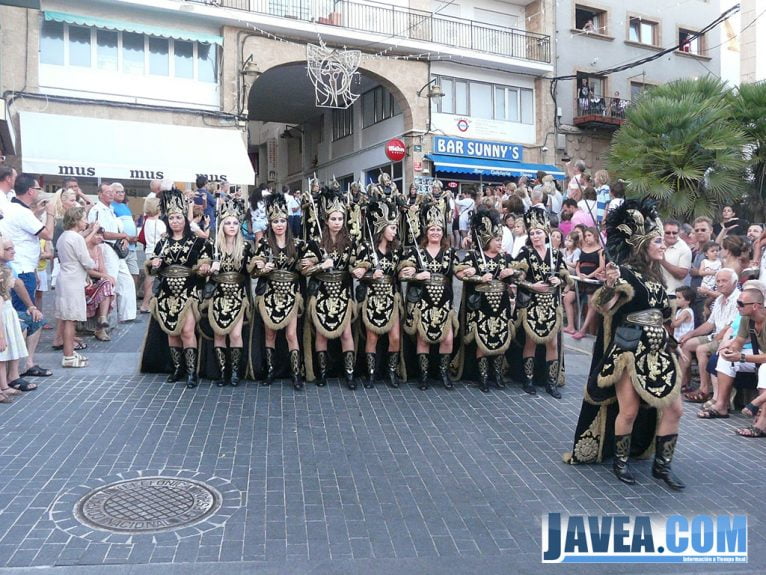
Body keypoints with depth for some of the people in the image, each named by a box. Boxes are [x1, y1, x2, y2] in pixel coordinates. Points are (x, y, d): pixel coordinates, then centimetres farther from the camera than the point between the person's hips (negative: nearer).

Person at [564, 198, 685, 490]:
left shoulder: (656, 275, 13)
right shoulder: (625, 272, -9)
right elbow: (605, 308, -23)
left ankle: (662, 464, 18)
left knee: (674, 408, 5)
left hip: (657, 350, 7)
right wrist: (609, 286, -38)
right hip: (629, 349, -7)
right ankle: (620, 461, 17)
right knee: (629, 410, -3)